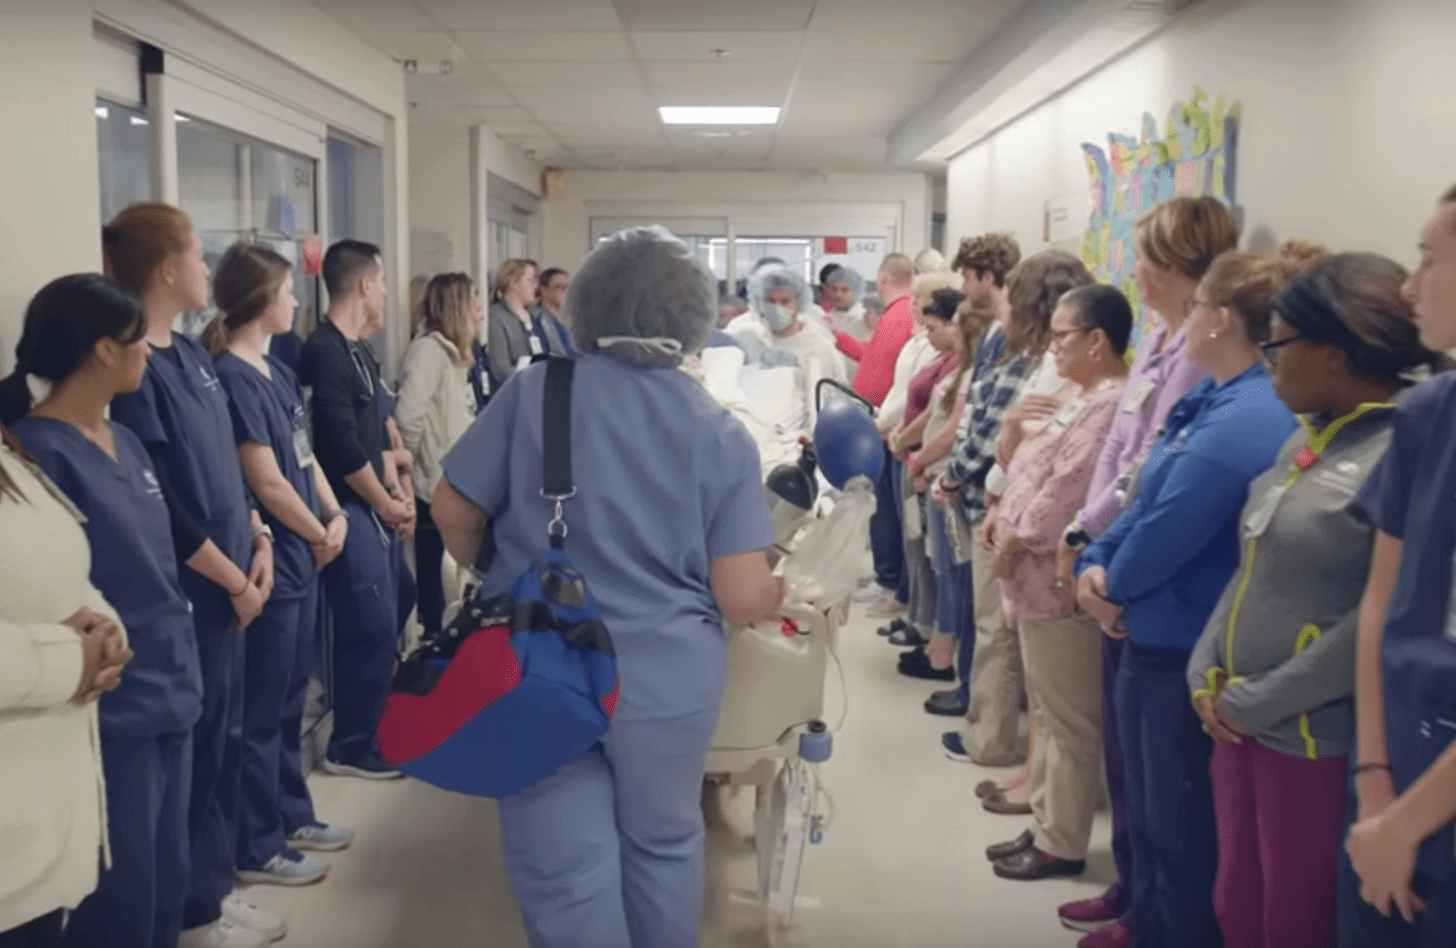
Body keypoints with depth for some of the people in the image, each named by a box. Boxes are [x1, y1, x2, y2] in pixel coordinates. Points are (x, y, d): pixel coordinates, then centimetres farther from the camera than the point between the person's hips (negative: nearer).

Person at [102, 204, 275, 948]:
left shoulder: (190, 354, 10)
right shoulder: (132, 370, -17)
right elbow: (163, 507, -20)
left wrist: (258, 539, 4)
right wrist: (235, 580, -13)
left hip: (228, 578, 9)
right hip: (190, 590, -9)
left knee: (227, 737, 16)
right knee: (194, 742, 4)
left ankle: (215, 886, 31)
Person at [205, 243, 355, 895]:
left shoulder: (279, 372, 10)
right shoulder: (231, 377, -18)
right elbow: (267, 482, -19)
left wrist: (335, 516, -1)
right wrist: (320, 535, -7)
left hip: (300, 557, 9)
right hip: (270, 561, -9)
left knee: (291, 696, 19)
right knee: (261, 708, 2)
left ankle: (293, 816, 32)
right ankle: (257, 848, 14)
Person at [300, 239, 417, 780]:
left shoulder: (359, 352, 13)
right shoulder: (324, 352, -18)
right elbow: (343, 445, -21)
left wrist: (398, 492, 6)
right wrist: (385, 503, -11)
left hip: (375, 506, 10)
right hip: (351, 508, -10)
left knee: (398, 600, 20)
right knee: (372, 623, -6)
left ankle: (375, 719, 36)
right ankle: (351, 747, 8)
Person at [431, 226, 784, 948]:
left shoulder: (533, 391, -7)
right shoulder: (723, 434, -6)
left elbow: (454, 515, 0)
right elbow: (743, 600, -9)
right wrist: (786, 590, 14)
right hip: (668, 680, 2)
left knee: (564, 871, 9)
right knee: (663, 847, 23)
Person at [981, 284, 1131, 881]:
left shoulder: (1111, 405, -20)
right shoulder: (1074, 394, 13)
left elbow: (1064, 494, -23)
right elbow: (1026, 467, 19)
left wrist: (1011, 545, -11)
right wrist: (1003, 518, 3)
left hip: (1061, 581, -11)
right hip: (1037, 575, 11)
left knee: (1067, 721, 2)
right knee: (1047, 712, 18)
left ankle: (1061, 845, 14)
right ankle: (1044, 827, 31)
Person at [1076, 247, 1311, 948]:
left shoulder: (1244, 422, -25)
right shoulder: (1209, 404, 9)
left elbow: (1165, 535, -24)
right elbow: (1143, 504, 13)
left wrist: (1112, 584, -5)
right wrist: (1094, 567, -4)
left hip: (1188, 656, -10)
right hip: (1152, 641, 10)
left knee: (1181, 832, 7)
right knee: (1148, 818, 23)